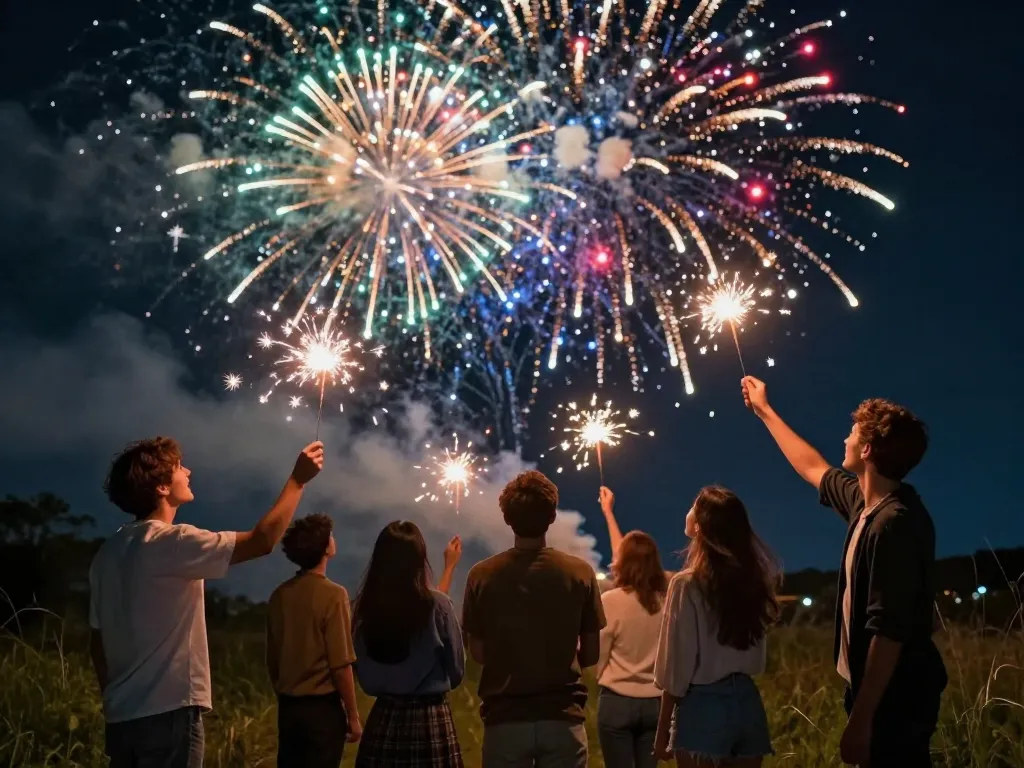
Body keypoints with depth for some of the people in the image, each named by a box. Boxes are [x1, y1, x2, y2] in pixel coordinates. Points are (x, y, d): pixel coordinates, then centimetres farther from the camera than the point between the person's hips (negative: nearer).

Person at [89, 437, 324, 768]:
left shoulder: (109, 552, 11)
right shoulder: (171, 543, -15)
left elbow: (97, 639, 15)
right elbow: (262, 540, -19)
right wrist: (298, 480, -9)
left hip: (122, 714, 8)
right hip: (167, 711, -8)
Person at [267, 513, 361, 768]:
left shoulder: (280, 595, 3)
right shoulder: (332, 594, -14)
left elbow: (272, 659, 10)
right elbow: (341, 664, -15)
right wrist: (353, 716, -7)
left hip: (288, 706, 6)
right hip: (322, 706, -6)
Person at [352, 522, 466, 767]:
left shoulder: (365, 606, -5)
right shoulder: (436, 604, -14)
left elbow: (363, 674, 7)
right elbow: (456, 670, -3)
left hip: (383, 719, 3)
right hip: (430, 719, -3)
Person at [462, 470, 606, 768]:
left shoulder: (482, 575, -4)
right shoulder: (580, 572, -4)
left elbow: (478, 653, 3)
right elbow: (591, 654, 2)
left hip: (505, 718, 0)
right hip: (562, 717, 0)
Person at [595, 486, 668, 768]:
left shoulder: (611, 600, -13)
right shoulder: (665, 598, 3)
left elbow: (598, 657, -6)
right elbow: (630, 556, 19)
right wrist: (608, 512, 28)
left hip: (617, 701, -4)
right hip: (655, 701, 5)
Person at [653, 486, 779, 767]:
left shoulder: (687, 583, -10)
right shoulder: (754, 575, 4)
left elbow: (677, 665, -10)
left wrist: (663, 729, -2)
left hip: (704, 705, -6)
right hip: (749, 703, 6)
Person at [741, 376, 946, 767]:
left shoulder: (892, 522, -24)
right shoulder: (869, 502, 6)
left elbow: (889, 631, -28)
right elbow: (814, 469, 26)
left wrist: (860, 719, -28)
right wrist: (764, 411, 33)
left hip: (894, 698, -10)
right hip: (886, 692, 10)